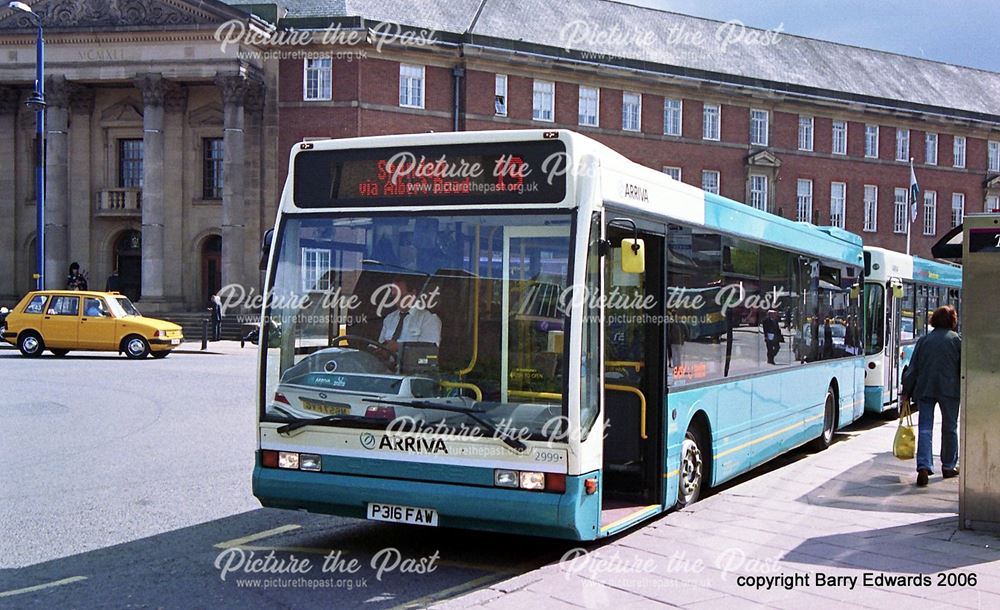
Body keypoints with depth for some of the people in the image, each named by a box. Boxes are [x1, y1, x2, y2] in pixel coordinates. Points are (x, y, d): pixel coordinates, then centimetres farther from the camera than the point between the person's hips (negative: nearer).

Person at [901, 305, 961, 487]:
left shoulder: (924, 339, 7)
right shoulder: (956, 339, 0)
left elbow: (913, 367, 6)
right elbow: (963, 368, 0)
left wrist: (906, 391, 9)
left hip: (924, 389, 2)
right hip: (949, 389, -2)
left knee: (925, 427, 0)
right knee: (949, 427, 12)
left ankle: (924, 466, -14)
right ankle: (948, 466, 22)